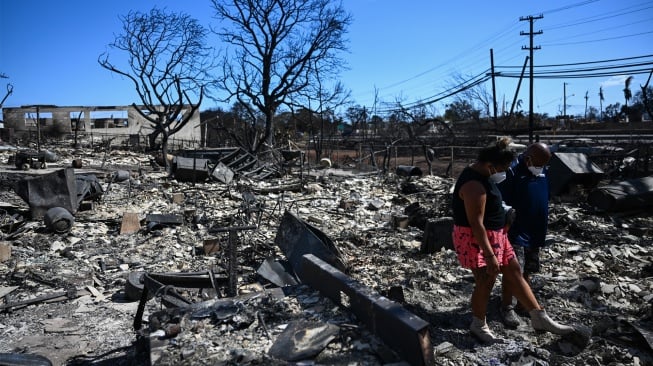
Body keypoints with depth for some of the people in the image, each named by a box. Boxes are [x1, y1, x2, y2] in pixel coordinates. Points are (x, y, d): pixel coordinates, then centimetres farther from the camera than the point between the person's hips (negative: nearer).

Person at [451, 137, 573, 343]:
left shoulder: (481, 174, 5)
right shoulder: (475, 185, -28)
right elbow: (476, 223, -29)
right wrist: (489, 255, -27)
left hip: (494, 235, 10)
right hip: (477, 239, -10)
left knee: (514, 272, 13)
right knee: (485, 282, 2)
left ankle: (540, 319, 23)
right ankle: (478, 326, 23)